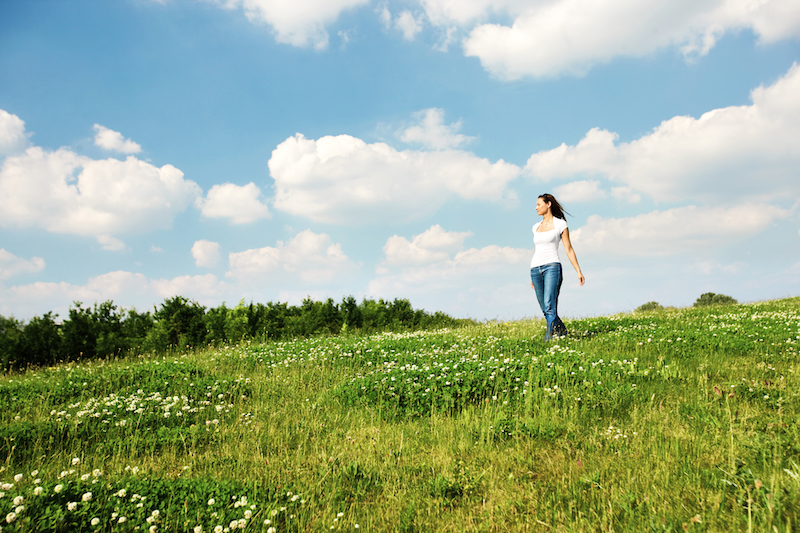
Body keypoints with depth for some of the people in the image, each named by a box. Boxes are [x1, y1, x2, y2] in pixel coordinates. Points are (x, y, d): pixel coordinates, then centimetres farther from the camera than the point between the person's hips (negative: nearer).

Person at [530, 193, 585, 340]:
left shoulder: (560, 224, 3)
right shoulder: (536, 227, 18)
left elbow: (569, 249, 2)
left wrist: (579, 271, -3)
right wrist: (532, 277, 22)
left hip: (552, 267, -5)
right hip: (535, 269, 6)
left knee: (550, 306, -20)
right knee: (545, 309, 6)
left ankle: (549, 338, -22)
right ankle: (562, 332, 24)